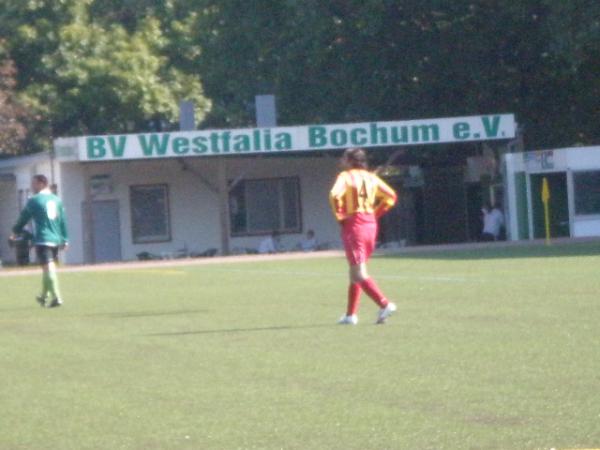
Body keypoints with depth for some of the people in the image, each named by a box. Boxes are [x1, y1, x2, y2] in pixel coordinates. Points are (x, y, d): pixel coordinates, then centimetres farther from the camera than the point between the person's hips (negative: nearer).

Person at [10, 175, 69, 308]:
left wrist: (15, 232, 19)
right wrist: (64, 239, 16)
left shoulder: (34, 201, -5)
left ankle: (56, 298, -20)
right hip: (56, 240, 6)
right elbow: (62, 221, 12)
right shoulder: (56, 200, 12)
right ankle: (44, 297, 27)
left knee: (48, 268, -10)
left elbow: (23, 218, 4)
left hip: (42, 240, -6)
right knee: (49, 268, 17)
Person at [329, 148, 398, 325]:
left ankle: (384, 304, -23)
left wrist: (340, 216, -11)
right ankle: (351, 314, 19)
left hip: (353, 224, -7)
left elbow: (335, 195, -24)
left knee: (358, 273, -7)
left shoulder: (345, 176, -6)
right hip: (371, 224, 7)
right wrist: (375, 213, 12)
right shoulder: (371, 177, 11)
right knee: (356, 272, 16)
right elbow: (391, 196, 10)